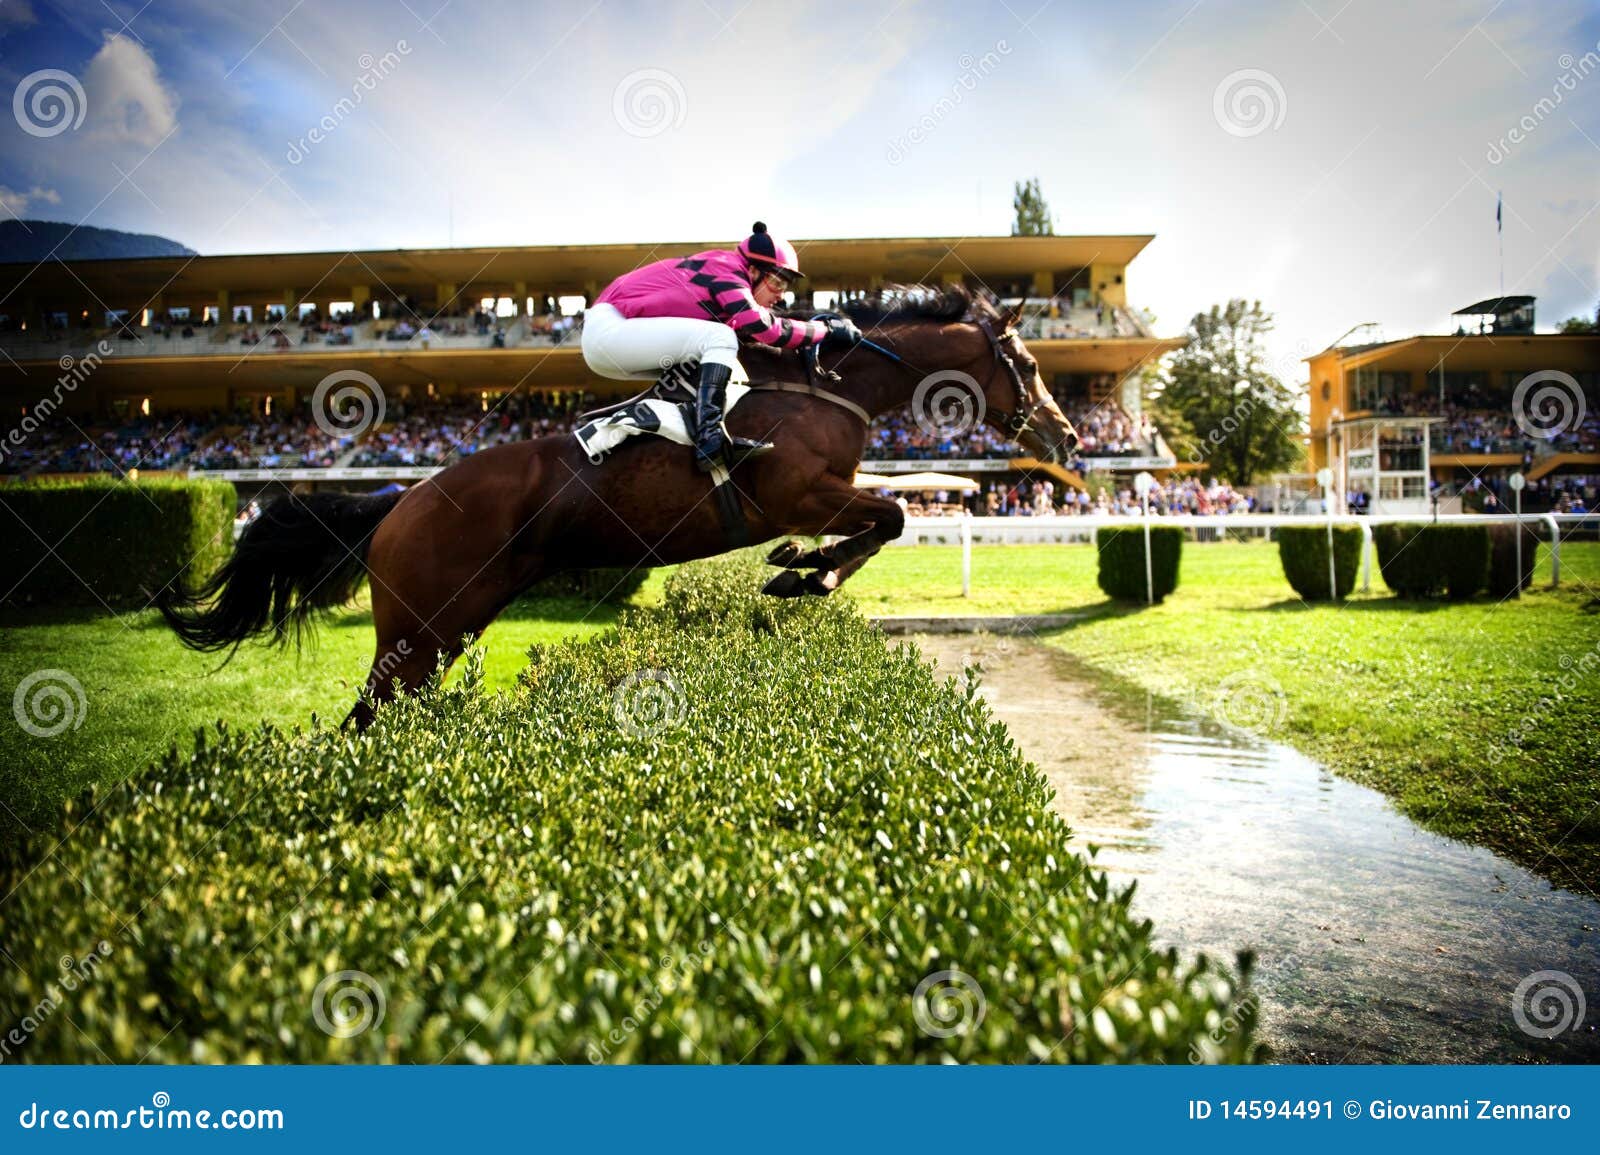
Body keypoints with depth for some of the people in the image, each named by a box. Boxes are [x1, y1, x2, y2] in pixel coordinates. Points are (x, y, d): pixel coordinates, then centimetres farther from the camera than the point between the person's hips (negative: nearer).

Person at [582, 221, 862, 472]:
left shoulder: (719, 266, 15)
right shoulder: (725, 270, -12)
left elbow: (750, 326, 14)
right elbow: (763, 327, -24)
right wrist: (827, 330, -14)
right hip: (608, 327, -10)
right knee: (720, 339, -18)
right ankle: (709, 435, -29)